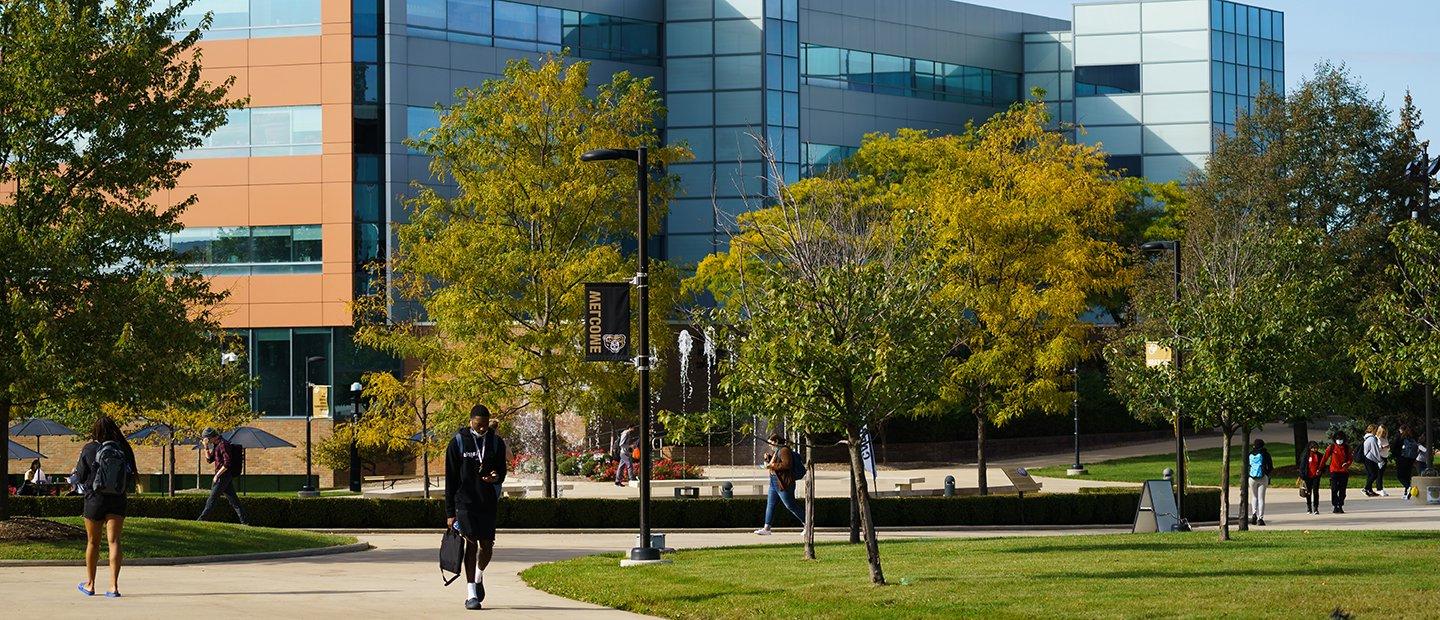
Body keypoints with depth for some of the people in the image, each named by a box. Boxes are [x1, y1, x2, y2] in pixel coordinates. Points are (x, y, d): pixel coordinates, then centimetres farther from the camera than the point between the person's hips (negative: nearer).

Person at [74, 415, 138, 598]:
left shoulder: (89, 449, -8)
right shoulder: (123, 450, -4)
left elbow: (80, 476, -2)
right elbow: (132, 475, 2)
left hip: (94, 499, -1)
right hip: (117, 500, 1)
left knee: (92, 542, 13)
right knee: (114, 540, -1)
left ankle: (89, 584, 25)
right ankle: (114, 586, -11)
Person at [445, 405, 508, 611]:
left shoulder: (496, 442, 6)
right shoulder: (458, 443, -2)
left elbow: (502, 471, 15)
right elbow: (450, 479, 0)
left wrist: (496, 477, -12)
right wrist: (450, 512, -3)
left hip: (488, 501, 3)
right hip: (465, 501, -3)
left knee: (487, 546, 3)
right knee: (471, 544, -9)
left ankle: (479, 577, 34)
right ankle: (471, 594, -7)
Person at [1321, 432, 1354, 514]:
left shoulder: (1347, 448, 7)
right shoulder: (1331, 447, 0)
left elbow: (1350, 458, 9)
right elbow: (1325, 457, 2)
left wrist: (1347, 463, -13)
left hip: (1344, 471, 2)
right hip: (1334, 471, -2)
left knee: (1342, 491, 5)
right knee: (1334, 490, -6)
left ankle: (1340, 506, 13)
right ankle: (1336, 506, -1)